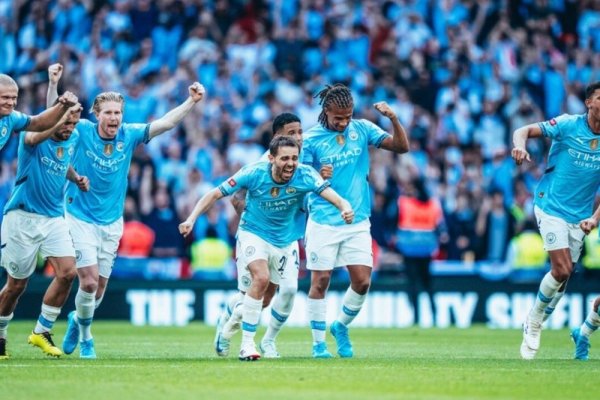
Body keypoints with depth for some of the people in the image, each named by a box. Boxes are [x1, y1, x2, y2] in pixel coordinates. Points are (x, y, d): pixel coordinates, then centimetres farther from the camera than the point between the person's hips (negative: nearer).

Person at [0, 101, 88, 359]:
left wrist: (77, 179, 4)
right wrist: (57, 125, -59)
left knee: (67, 272, -14)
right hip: (23, 218, -5)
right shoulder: (33, 135, -14)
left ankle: (42, 331, 1)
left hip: (54, 218, 5)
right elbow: (32, 138, -41)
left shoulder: (73, 139, 4)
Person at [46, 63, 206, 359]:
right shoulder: (82, 131, -10)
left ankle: (78, 319, 40)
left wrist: (192, 101, -15)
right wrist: (53, 84, -34)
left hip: (112, 223, 4)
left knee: (100, 285, 9)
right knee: (89, 281, -13)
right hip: (80, 219, -4)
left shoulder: (129, 135, -3)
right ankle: (85, 336, 11)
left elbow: (166, 122, -4)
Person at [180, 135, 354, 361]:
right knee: (261, 278, -29)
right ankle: (247, 344, -21)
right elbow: (215, 194, -15)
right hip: (253, 234, -3)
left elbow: (328, 192, -37)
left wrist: (344, 206, -59)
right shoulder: (253, 173, -23)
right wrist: (192, 219, -25)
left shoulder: (305, 175, -22)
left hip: (286, 240, 3)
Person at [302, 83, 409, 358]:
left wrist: (393, 119, -16)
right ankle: (318, 343, 11)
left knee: (362, 281, -3)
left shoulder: (362, 129, 3)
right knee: (320, 281, -1)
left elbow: (401, 147, 0)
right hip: (323, 222, -3)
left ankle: (341, 326, 23)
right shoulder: (312, 138, -5)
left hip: (358, 221, 3)